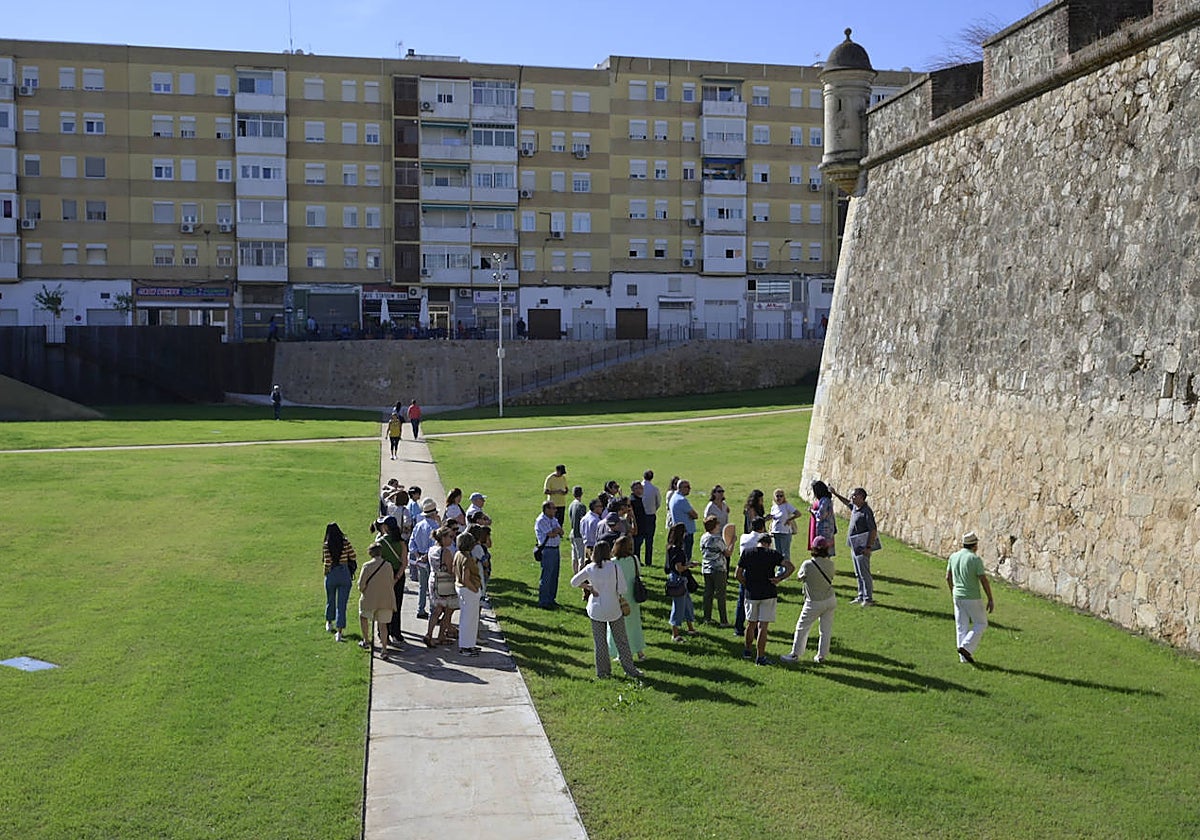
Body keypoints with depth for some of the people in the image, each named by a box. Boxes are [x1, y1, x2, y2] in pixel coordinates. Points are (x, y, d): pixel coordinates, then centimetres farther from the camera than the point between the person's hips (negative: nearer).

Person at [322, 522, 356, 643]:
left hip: (330, 575, 1)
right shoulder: (346, 543, -7)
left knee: (330, 601, 23)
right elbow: (354, 559, -5)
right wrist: (352, 571, 11)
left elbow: (324, 561, -2)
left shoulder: (325, 546, -8)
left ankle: (329, 624, 44)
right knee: (342, 604, 2)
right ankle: (339, 633, -3)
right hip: (344, 575, -1)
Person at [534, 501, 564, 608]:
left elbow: (561, 532, 7)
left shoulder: (554, 519, 14)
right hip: (547, 550, -9)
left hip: (556, 549, 9)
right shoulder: (541, 521, -13)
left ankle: (551, 599, 24)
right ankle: (543, 602, 2)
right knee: (546, 577, -4)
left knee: (554, 576, 14)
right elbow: (551, 534, -19)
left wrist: (555, 530, -12)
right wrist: (557, 530, 0)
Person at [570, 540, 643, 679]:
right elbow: (622, 589, -13)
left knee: (599, 641, 12)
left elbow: (574, 582, -3)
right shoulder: (615, 567, -15)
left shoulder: (590, 568, -8)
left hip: (596, 609, 2)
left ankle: (602, 671, 19)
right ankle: (629, 669, 18)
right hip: (613, 609, -2)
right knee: (621, 640, 11)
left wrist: (588, 587, 4)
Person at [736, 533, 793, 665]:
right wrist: (779, 579, -8)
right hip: (768, 594, -2)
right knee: (763, 626, -1)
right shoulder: (772, 554, -5)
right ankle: (760, 657, -1)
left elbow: (738, 575, 2)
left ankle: (748, 651, 31)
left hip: (751, 594, 2)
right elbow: (790, 567, -14)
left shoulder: (746, 553, 1)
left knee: (750, 623, 18)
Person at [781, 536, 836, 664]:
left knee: (802, 628, 9)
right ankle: (822, 656, 21)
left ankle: (795, 654, 16)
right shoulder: (830, 563, -8)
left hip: (814, 603, -4)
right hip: (830, 599, 4)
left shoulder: (808, 564, -20)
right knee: (826, 629, 14)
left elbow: (799, 576, -2)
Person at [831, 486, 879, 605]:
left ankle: (868, 599, 1)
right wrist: (835, 494, 28)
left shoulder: (866, 511, -18)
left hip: (862, 547, -9)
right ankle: (861, 597, 23)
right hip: (854, 546, 9)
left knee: (864, 573, -5)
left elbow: (873, 530, -20)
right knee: (858, 574, 15)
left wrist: (868, 547, -22)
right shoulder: (854, 507, 8)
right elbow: (847, 502, 33)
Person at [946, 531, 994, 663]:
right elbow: (984, 581, -15)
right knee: (981, 624, 11)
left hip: (958, 597, 6)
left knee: (961, 627, 11)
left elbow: (948, 577, 11)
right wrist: (991, 599, -8)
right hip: (972, 598, -6)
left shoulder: (953, 556, 2)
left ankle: (964, 657, 12)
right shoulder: (975, 559, -16)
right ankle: (966, 647, -4)